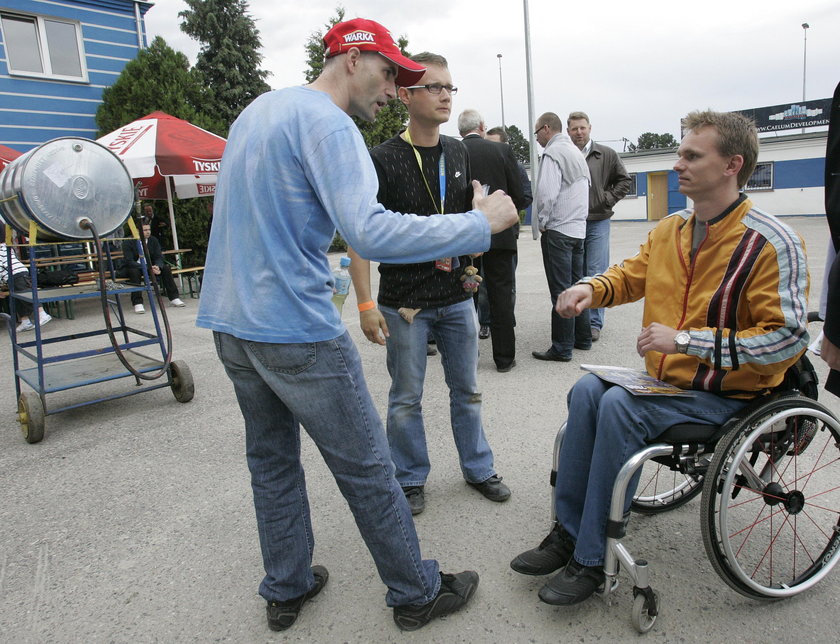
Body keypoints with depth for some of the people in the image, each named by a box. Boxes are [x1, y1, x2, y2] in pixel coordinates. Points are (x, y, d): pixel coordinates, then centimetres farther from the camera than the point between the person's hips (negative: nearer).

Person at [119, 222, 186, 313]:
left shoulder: (153, 240, -4)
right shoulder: (128, 242, -17)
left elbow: (159, 257, -8)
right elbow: (129, 261, -26)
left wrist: (157, 267, -33)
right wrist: (147, 268, -39)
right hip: (131, 268, -4)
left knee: (166, 268, -16)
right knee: (135, 272, -37)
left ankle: (174, 298, -12)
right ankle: (137, 304, -37)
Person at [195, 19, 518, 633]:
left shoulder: (257, 109, 17)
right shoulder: (328, 125, -13)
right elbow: (371, 233, -26)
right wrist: (481, 224, -18)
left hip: (230, 322, 9)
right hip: (296, 329, -9)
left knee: (271, 462, 18)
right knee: (367, 469, 4)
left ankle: (286, 590, 33)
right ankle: (418, 594, 20)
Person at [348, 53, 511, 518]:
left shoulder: (458, 153, 8)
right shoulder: (383, 159, -9)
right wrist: (365, 303, -16)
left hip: (457, 297, 5)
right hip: (404, 302, -4)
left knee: (467, 389, 16)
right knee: (406, 399, 9)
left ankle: (478, 468, 33)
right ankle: (411, 480, 27)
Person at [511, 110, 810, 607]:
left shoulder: (773, 244, -16)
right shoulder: (671, 229, 6)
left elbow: (789, 337, -20)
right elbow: (633, 273, 17)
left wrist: (686, 339, -26)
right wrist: (591, 289, -7)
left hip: (727, 395, -6)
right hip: (668, 378, 7)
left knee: (619, 406, -27)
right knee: (588, 389, -17)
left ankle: (593, 560, -14)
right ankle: (569, 533, -8)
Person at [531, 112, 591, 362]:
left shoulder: (553, 153, -10)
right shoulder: (576, 152, 17)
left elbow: (546, 193, -19)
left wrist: (543, 222, -4)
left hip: (558, 230, -9)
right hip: (578, 228, 9)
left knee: (561, 291, -6)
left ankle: (562, 348, -1)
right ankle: (582, 338, 22)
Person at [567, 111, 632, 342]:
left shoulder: (606, 155, 3)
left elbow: (625, 180, 11)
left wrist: (607, 200, 0)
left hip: (598, 222, -1)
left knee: (596, 274, -1)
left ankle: (594, 323, 7)